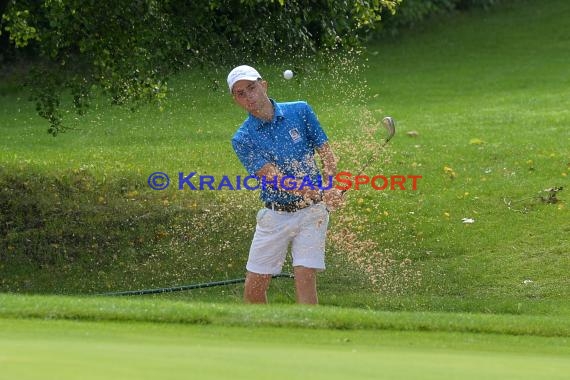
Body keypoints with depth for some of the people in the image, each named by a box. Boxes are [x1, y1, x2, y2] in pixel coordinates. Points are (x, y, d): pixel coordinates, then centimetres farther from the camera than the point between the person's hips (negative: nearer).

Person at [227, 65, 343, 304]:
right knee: (254, 287, 1)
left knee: (305, 278, -13)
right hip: (274, 215, 1)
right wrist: (320, 193, -33)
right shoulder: (242, 139, -7)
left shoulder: (300, 111, -2)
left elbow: (327, 154, 2)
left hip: (310, 212, -1)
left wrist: (329, 185, -22)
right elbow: (277, 179, -18)